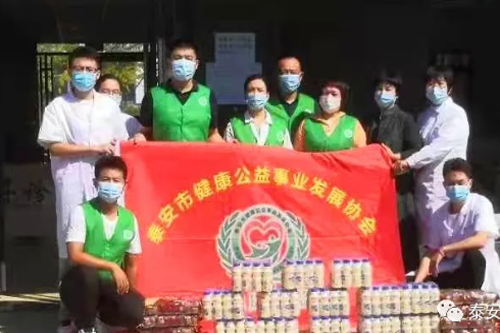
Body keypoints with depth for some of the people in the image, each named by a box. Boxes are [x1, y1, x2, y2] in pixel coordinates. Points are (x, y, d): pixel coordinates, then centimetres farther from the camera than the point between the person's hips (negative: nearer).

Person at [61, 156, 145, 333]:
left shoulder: (130, 219, 1)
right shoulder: (81, 212, -11)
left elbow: (131, 264, 10)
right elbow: (75, 256, -21)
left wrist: (131, 293, 2)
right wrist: (112, 267, -25)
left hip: (109, 286, 3)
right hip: (79, 284, -3)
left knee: (135, 311, -25)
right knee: (87, 273, -37)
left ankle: (100, 312, 10)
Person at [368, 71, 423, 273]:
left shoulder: (405, 119, 0)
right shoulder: (372, 122, 16)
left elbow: (418, 150, -7)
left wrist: (396, 156, -18)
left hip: (398, 182, -5)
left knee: (400, 230, -5)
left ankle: (405, 271, 2)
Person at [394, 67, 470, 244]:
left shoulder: (456, 114, -7)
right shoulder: (425, 116, 16)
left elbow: (440, 146, -19)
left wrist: (409, 162, -21)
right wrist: (410, 163, -4)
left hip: (445, 185, -7)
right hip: (424, 183, 7)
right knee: (428, 238, 9)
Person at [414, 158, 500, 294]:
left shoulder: (481, 204, -13)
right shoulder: (438, 216, 0)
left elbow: (480, 241, -27)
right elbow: (431, 253, 0)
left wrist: (443, 250, -24)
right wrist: (417, 283, -16)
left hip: (482, 275, -4)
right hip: (454, 273, 4)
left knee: (472, 255, -33)